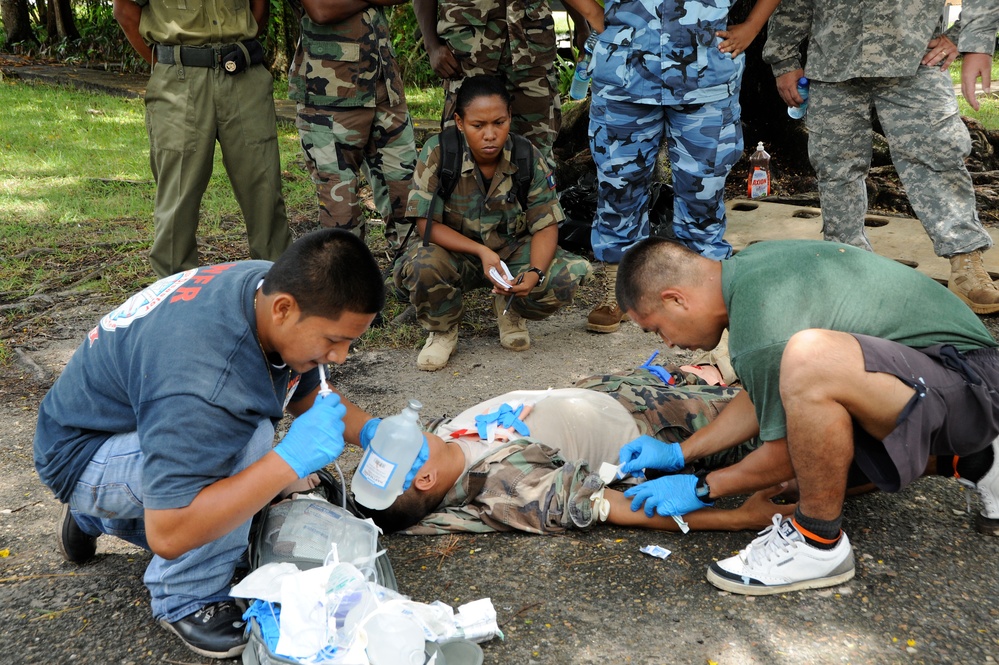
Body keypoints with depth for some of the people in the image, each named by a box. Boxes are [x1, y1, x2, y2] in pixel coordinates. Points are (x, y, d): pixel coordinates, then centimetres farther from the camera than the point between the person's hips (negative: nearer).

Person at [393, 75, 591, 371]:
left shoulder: (528, 157, -13)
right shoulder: (438, 152, -19)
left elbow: (546, 226, -11)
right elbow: (427, 224, -18)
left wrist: (535, 273, -32)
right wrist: (481, 251, -32)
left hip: (512, 252, 2)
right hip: (455, 252, -1)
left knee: (569, 275, -25)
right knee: (420, 266, -36)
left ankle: (509, 310, 9)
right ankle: (442, 331, -1)